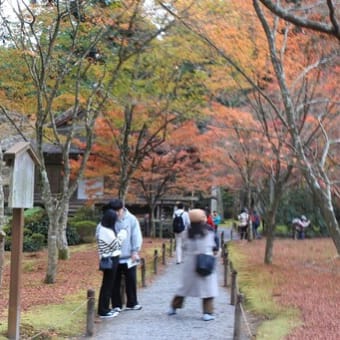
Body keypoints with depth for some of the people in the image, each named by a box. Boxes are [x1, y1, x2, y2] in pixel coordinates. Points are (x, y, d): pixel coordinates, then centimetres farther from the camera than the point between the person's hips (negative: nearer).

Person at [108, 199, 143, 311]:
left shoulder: (131, 219, -4)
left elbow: (136, 236, -2)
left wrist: (135, 251, -7)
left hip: (128, 257, 0)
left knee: (131, 281, 9)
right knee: (115, 282, 7)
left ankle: (132, 303, 24)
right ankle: (116, 305, 18)